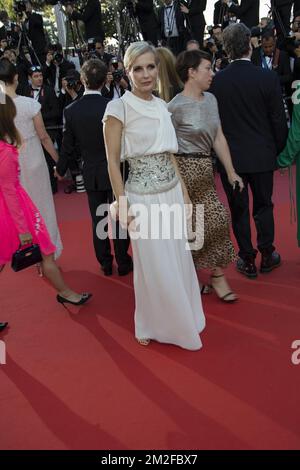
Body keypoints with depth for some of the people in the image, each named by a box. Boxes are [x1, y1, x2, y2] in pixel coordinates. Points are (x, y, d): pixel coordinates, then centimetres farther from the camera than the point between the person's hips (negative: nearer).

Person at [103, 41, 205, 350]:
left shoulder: (161, 105, 9)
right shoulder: (118, 107, -10)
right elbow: (112, 160, -10)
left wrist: (183, 190, 12)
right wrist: (122, 204, -13)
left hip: (172, 192, 6)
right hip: (144, 197, -6)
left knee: (179, 260, 16)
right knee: (155, 267, 7)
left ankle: (181, 317, 40)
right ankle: (153, 324, 32)